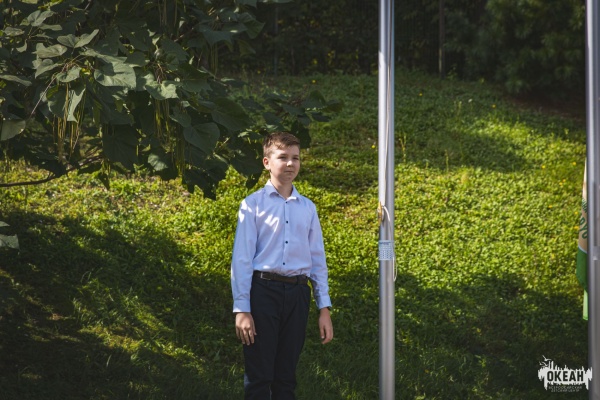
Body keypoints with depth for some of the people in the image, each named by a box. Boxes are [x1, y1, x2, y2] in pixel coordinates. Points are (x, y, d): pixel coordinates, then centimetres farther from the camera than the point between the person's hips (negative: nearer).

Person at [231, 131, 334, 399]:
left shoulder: (307, 208, 12)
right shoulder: (253, 204, 0)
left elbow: (318, 260, 13)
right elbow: (241, 259, -3)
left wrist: (324, 308, 9)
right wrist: (242, 309, -8)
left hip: (298, 293, 4)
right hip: (264, 289, -4)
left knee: (286, 377, 9)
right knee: (259, 376, -2)